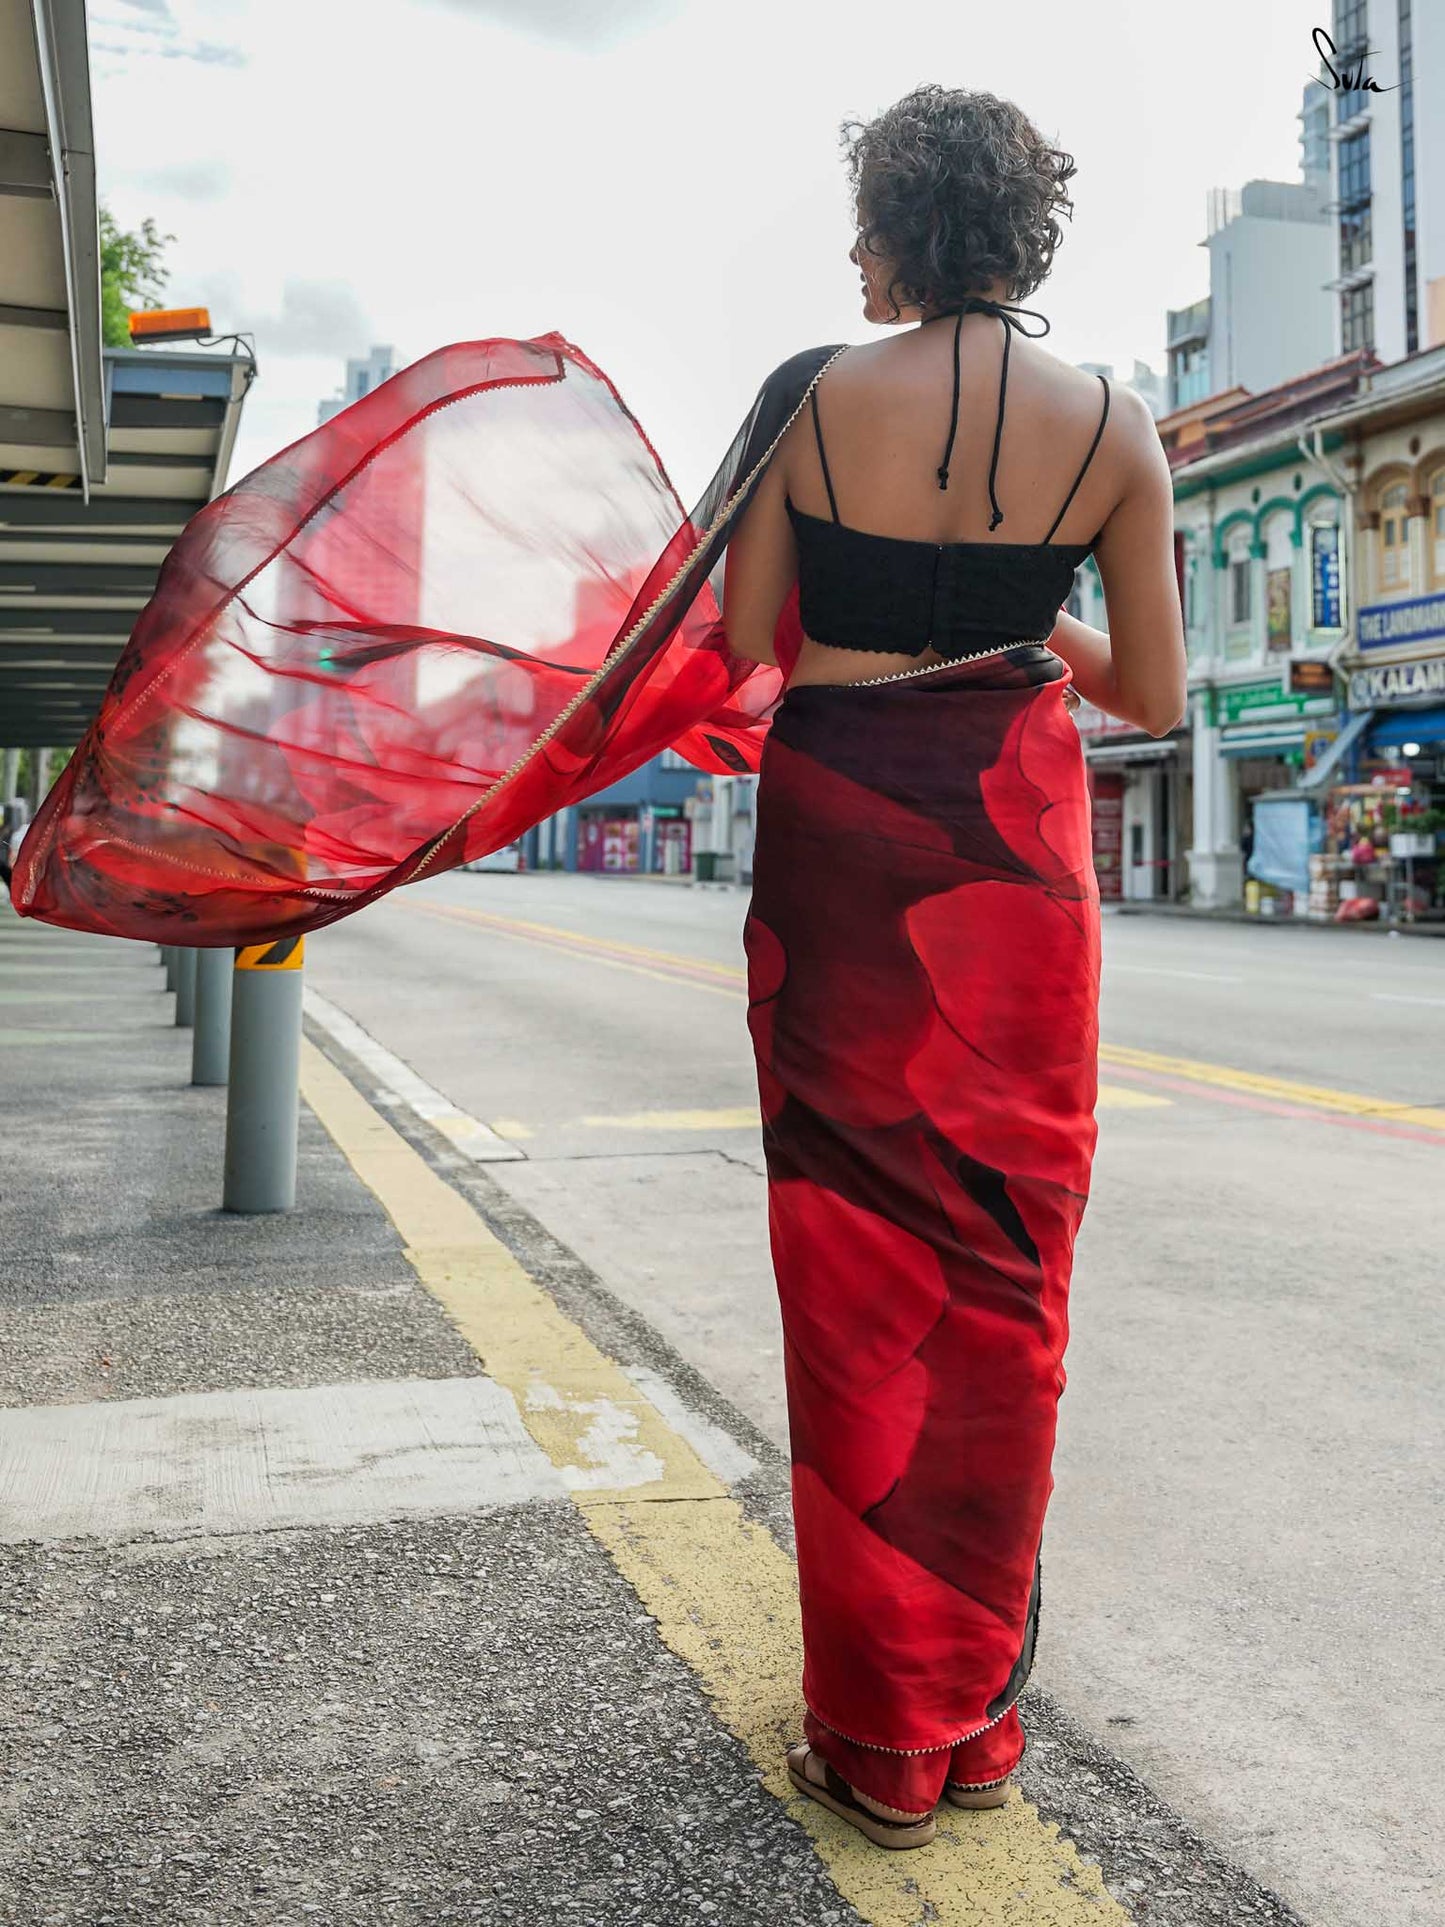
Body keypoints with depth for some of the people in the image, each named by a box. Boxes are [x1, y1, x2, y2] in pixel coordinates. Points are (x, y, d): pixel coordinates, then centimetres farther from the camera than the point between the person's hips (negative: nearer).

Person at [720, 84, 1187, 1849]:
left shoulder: (820, 396, -2)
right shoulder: (1112, 427, 1)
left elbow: (741, 641, 0)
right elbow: (1154, 698, 4)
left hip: (834, 828, -1)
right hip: (1013, 844, 1)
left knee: (862, 1259, 6)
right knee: (1002, 1267, 11)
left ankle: (880, 1736, 15)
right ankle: (977, 1718, 22)